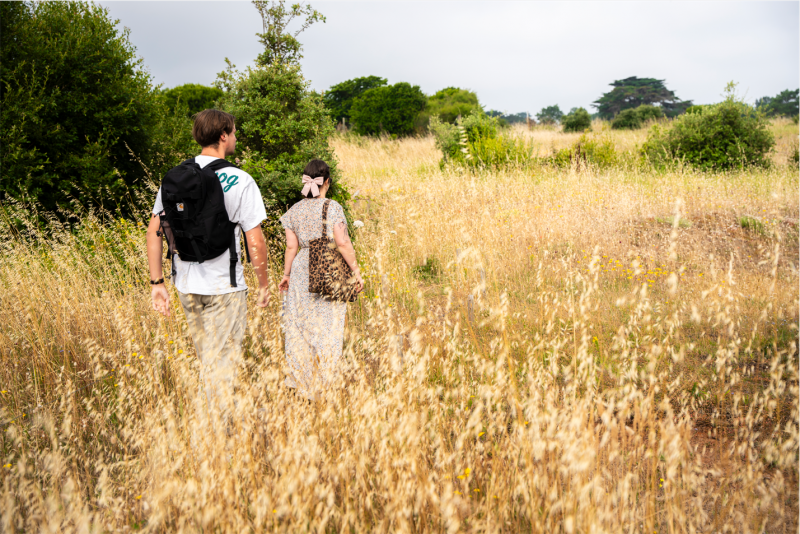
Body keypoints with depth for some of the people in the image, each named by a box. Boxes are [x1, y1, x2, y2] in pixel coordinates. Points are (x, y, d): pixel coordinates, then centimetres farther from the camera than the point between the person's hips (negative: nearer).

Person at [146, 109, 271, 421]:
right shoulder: (240, 181, -11)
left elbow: (153, 231, 3)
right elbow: (255, 242, -13)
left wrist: (157, 283, 9)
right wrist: (264, 285, 0)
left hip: (187, 286, 5)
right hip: (224, 288, -5)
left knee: (205, 358, 21)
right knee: (222, 364, 5)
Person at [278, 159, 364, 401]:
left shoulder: (294, 211, 4)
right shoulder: (332, 208, -9)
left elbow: (291, 246, 6)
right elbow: (342, 243, -14)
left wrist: (286, 274, 17)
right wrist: (356, 271, -6)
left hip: (302, 272, 4)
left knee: (301, 328, 12)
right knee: (328, 329, 5)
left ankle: (301, 383, 18)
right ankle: (324, 385, 11)